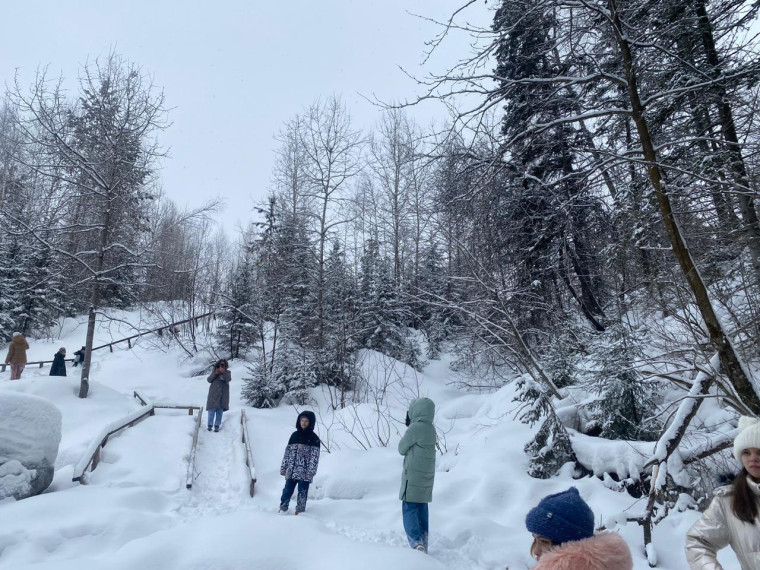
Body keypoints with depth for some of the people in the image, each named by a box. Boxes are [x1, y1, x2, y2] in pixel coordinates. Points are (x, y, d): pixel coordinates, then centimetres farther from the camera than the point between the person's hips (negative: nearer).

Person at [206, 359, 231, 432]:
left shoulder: (227, 372, 8)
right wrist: (215, 373, -11)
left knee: (220, 410, -1)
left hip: (223, 395, 0)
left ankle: (217, 426, 4)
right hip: (214, 394, 0)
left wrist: (223, 372, -22)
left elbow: (228, 379, -10)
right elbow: (209, 380, 2)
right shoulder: (214, 372, 10)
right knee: (212, 409, -5)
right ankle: (210, 425, 5)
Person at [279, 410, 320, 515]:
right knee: (287, 490, 6)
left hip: (304, 472, -3)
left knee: (302, 491, 3)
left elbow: (315, 456, -7)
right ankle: (283, 508, 20)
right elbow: (287, 452, 11)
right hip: (291, 470, 3)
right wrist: (284, 468, 7)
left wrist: (311, 472, -15)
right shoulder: (294, 435, 9)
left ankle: (300, 510, 16)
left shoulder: (314, 438, -2)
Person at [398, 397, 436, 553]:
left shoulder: (415, 428, -18)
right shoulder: (431, 429, 6)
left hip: (413, 477, -8)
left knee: (409, 510, -3)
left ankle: (416, 543, -15)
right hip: (426, 478, 8)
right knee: (422, 511, 14)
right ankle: (423, 543, 20)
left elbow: (402, 448, -7)